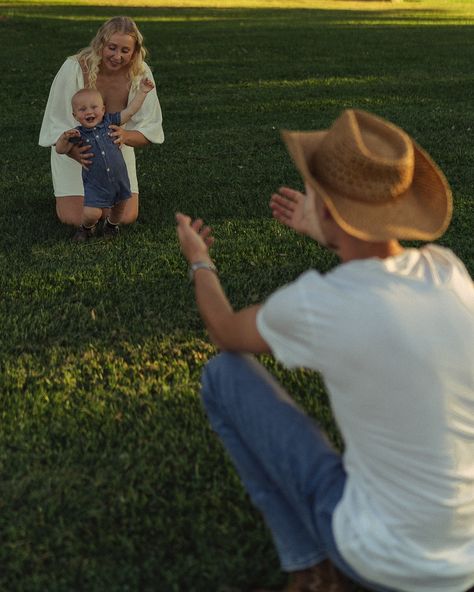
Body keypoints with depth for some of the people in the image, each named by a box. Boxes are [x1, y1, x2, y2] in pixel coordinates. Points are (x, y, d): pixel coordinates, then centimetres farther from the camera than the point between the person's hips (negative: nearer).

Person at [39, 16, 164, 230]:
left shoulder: (140, 73, -20)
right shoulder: (74, 69, -27)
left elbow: (150, 130, -18)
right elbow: (57, 124, -22)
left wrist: (126, 136, -42)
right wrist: (74, 152, -44)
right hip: (74, 148, -2)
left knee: (126, 217, -8)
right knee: (74, 218, -12)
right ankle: (67, 191, 24)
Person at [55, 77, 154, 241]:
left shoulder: (110, 121, -4)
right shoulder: (78, 133, -7)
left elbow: (130, 110, -3)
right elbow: (61, 150, -5)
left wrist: (142, 91, -6)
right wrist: (64, 137, -24)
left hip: (119, 178, 3)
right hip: (95, 184, -2)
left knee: (119, 206, 18)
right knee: (91, 213, -14)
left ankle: (112, 223, 51)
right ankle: (87, 227, 21)